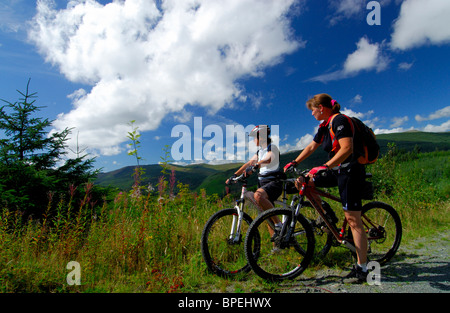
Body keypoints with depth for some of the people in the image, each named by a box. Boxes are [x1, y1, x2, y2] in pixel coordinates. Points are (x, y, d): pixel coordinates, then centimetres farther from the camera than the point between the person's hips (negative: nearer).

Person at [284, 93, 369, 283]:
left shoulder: (339, 120, -14)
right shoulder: (325, 125, 15)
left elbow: (347, 149, -25)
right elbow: (311, 147, 21)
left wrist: (325, 167, -30)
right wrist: (293, 163, 18)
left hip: (349, 171, -9)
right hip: (337, 170, 9)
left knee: (353, 219, -7)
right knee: (303, 181, 5)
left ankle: (362, 269, 2)